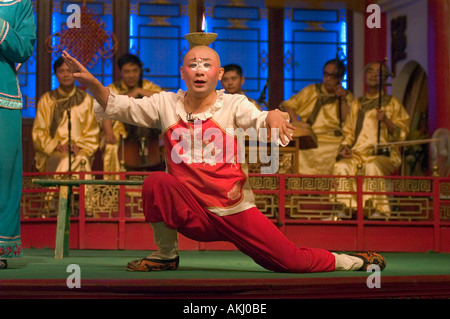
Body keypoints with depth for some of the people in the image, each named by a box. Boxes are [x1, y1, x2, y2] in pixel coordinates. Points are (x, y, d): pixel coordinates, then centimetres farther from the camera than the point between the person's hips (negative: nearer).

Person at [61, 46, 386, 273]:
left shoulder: (234, 104, -4)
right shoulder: (167, 104, 2)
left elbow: (259, 122, -22)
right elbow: (120, 106, -4)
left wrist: (273, 116, -46)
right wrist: (92, 83, -22)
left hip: (237, 212, -1)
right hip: (193, 213, 2)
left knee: (293, 261, -7)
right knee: (157, 182, -26)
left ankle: (352, 261, 22)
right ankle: (166, 256, -6)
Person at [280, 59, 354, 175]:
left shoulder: (347, 96, 14)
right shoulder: (312, 90, 17)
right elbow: (288, 105, 12)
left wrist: (343, 99, -3)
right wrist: (296, 123, -4)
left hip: (334, 142, -1)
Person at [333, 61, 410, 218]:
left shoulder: (392, 103, 11)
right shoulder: (357, 103, 23)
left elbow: (402, 132, 3)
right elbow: (348, 132, 24)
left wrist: (386, 120, -14)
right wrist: (345, 146, 4)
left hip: (384, 153, -3)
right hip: (358, 152, 3)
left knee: (372, 166, -38)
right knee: (341, 166, -29)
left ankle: (380, 210, -34)